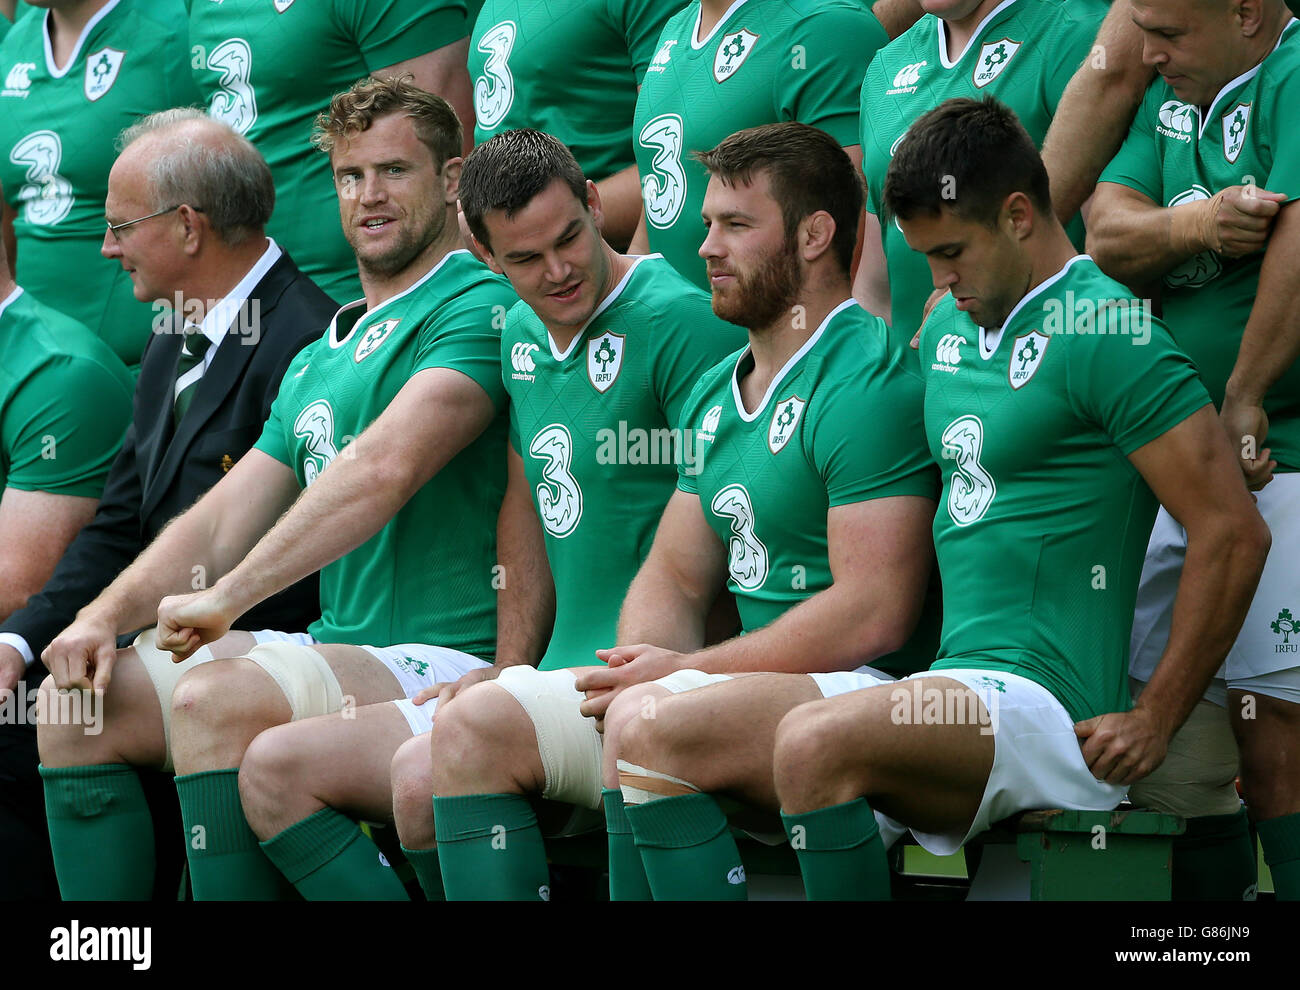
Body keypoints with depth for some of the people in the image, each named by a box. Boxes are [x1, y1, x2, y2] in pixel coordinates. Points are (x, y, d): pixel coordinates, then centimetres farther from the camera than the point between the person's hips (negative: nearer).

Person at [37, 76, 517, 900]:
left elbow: (385, 468, -22)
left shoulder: (481, 308, -8)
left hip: (444, 663, -9)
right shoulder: (319, 361, 23)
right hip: (335, 648, 9)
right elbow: (224, 520, 19)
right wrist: (107, 615, 1)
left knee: (216, 700, -32)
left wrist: (230, 596, -24)